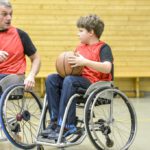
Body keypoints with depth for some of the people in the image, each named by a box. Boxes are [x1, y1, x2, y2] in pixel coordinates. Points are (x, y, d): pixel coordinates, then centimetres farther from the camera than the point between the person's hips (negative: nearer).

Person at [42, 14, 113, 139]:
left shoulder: (104, 48, -4)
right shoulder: (80, 47, 19)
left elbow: (107, 68, -21)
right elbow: (73, 67, 20)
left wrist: (85, 62, -28)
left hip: (96, 83, -7)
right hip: (81, 80, 7)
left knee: (70, 80, -33)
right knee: (51, 79, -12)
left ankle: (67, 125, -30)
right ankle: (55, 120, -16)